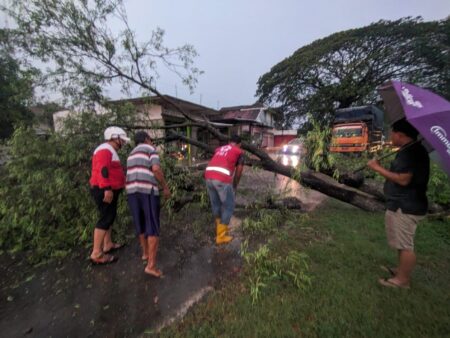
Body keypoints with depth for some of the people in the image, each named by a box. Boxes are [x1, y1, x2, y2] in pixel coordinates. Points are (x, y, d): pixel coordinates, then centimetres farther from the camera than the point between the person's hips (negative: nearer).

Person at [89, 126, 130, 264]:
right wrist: (107, 189, -33)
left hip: (109, 190, 11)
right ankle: (96, 254, -5)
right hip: (104, 191, -11)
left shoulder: (110, 151, 20)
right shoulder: (105, 150, -14)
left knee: (110, 217, 17)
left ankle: (108, 244, 30)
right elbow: (102, 171, -26)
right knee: (106, 219, -10)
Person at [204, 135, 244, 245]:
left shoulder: (219, 149, 29)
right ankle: (221, 236, 17)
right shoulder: (239, 152, 15)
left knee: (215, 204, 23)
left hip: (208, 176, 6)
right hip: (222, 179, -5)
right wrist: (234, 186, 29)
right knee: (228, 206, 12)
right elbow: (238, 173, 14)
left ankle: (221, 228, 39)